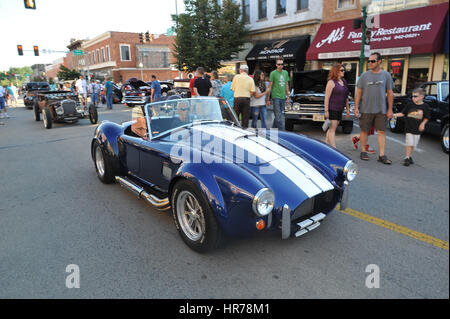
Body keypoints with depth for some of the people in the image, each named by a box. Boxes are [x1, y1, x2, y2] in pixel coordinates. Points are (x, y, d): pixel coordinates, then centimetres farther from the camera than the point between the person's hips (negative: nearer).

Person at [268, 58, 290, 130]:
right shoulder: (273, 73, -3)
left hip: (283, 98, 6)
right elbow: (270, 86, -4)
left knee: (279, 115, 10)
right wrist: (267, 98, -7)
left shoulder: (286, 73, 13)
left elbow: (286, 85, 19)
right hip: (276, 97, -6)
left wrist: (288, 97, 16)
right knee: (278, 116, -8)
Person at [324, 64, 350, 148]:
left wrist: (348, 109, 16)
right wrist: (326, 111, -19)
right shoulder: (331, 82, -9)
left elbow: (346, 97, 19)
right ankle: (334, 148, -12)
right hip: (332, 109, -7)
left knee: (332, 129, 12)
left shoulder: (344, 82, 15)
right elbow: (327, 97, -14)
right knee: (332, 129, -9)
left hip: (339, 110, 8)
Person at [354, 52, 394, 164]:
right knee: (364, 130, 5)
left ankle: (382, 155, 2)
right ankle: (363, 152, 19)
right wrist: (356, 107, -3)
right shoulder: (364, 75, 3)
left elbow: (390, 93, 8)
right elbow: (358, 92, 3)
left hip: (381, 110, 1)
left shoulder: (386, 75, 6)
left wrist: (390, 109, 3)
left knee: (381, 131, -1)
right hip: (366, 109, -1)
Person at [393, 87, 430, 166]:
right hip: (409, 128, -1)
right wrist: (395, 115, -9)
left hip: (418, 129, 1)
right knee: (409, 144, -8)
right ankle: (406, 158, -1)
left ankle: (409, 156, 26)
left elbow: (426, 117, 7)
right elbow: (403, 113, 4)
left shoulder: (425, 106, -1)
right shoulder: (409, 105, -1)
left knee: (413, 145, 10)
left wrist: (423, 123, -7)